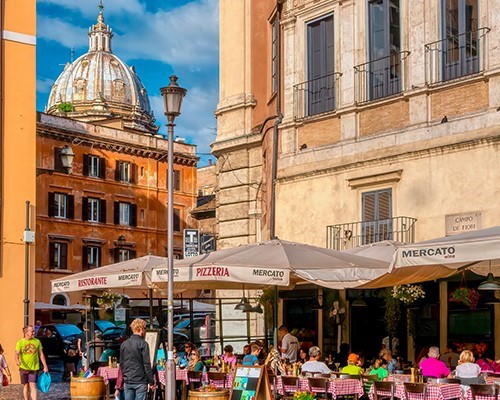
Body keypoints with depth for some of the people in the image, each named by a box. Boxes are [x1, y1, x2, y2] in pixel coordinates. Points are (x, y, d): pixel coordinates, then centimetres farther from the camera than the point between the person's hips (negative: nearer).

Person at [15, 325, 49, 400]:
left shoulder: (37, 341, 2)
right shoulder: (20, 342, -3)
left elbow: (41, 354, 8)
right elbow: (16, 354, -13)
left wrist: (45, 366, 7)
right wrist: (17, 361, -35)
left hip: (34, 368, 0)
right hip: (23, 368, 0)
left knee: (33, 386, -9)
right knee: (26, 386, 9)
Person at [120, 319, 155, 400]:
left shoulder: (123, 344, 8)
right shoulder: (143, 344, -10)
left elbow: (121, 363, 14)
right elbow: (147, 364, -12)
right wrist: (151, 381, -7)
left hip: (127, 382, 5)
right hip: (140, 382, -5)